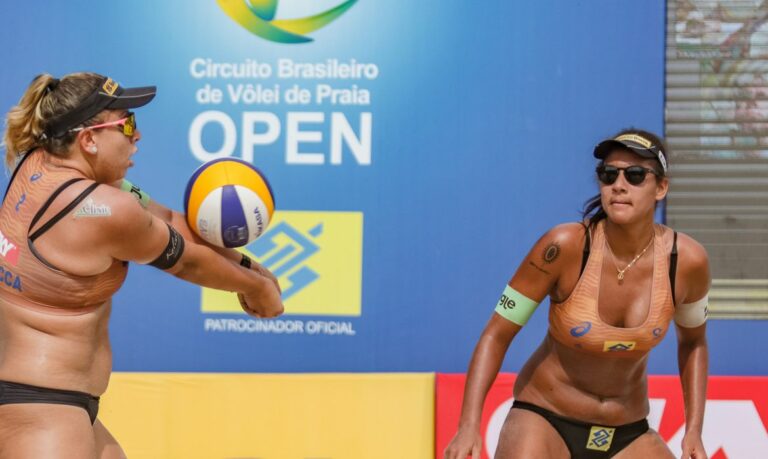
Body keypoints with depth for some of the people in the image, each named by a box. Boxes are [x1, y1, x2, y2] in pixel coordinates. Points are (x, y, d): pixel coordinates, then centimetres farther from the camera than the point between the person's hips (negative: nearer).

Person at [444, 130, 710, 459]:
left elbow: (693, 341, 9)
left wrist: (694, 431, 1)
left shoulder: (687, 260, -12)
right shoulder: (564, 246, -20)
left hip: (628, 433, 3)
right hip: (544, 418, -3)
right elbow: (496, 335, -13)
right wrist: (469, 425, -22)